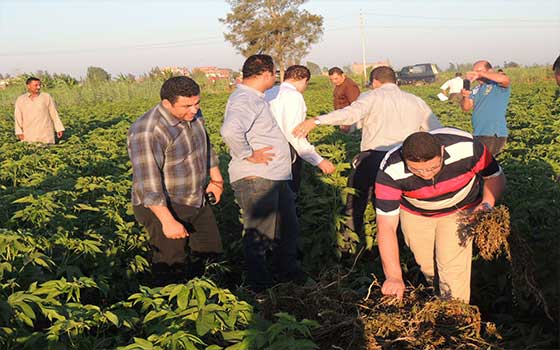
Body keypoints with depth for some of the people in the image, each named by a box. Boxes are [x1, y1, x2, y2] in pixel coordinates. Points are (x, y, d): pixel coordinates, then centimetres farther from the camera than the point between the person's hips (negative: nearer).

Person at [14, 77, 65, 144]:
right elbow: (18, 117, 4)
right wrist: (19, 133, -6)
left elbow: (54, 114, 2)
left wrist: (59, 129, -2)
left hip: (45, 133, -1)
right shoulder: (20, 100, 5)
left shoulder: (47, 97, 0)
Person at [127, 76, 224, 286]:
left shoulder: (194, 115, 0)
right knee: (171, 269, -3)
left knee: (210, 250, 20)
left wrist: (216, 177, 23)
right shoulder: (147, 132, -26)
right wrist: (168, 221, -31)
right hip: (162, 206, -9)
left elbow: (205, 145, 20)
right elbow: (147, 183, -29)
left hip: (197, 201, 9)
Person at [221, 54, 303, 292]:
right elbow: (230, 130, -38)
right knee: (259, 236, 1)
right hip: (256, 180, -11)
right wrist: (248, 155, -24)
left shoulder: (255, 98, 16)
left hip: (275, 178, 11)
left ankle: (286, 272, 39)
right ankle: (260, 286, 15)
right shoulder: (244, 100, -18)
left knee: (288, 228, 22)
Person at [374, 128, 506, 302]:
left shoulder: (466, 147, -35)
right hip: (415, 213, 1)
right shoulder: (390, 171, -35)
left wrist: (486, 205, -32)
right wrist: (394, 277, -37)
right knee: (427, 267, 8)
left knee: (453, 267, -12)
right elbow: (386, 227, -32)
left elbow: (496, 177, -14)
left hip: (460, 209, -1)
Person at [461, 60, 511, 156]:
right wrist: (466, 97, -16)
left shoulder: (498, 86, -4)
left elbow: (505, 79, -27)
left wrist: (480, 74, -25)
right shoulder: (477, 90, 15)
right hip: (477, 135, 7)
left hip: (494, 136, -7)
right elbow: (466, 108, 7)